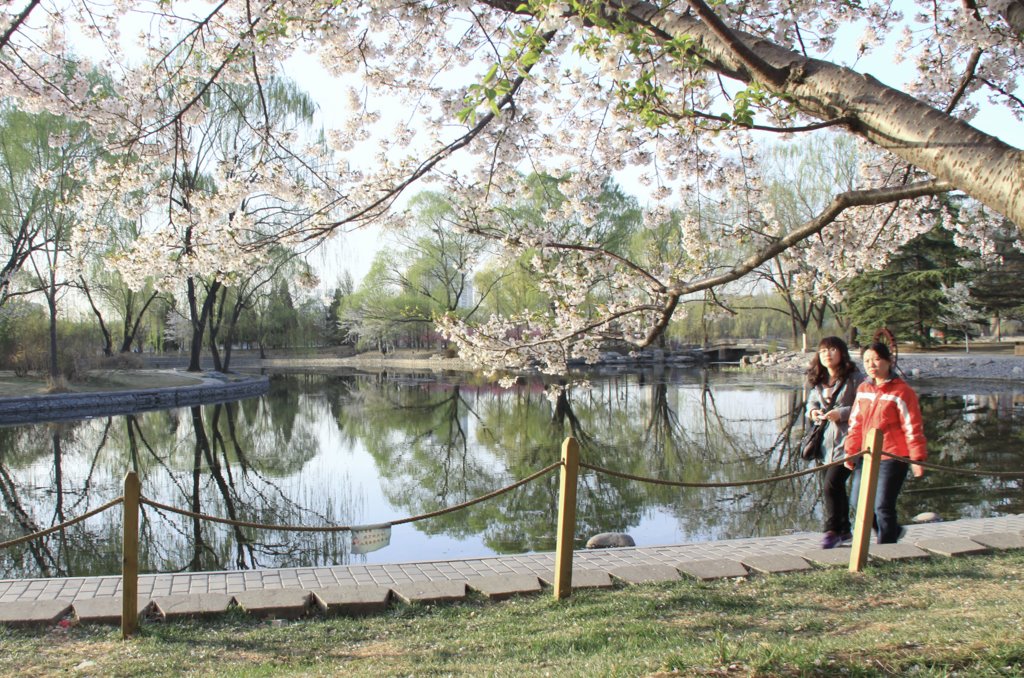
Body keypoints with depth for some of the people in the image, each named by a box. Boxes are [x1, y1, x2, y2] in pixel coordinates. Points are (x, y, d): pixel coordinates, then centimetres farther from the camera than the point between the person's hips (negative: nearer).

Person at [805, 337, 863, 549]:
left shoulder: (854, 378, -10)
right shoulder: (819, 381, 10)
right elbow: (812, 401, 23)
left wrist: (842, 413, -20)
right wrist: (813, 412, 2)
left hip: (849, 438, -7)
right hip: (830, 438, 7)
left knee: (831, 484, -14)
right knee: (836, 486, 15)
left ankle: (833, 530, 2)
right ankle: (844, 529, 31)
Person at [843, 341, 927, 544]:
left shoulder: (901, 391, -10)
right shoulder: (863, 389, 8)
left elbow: (913, 428, -10)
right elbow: (855, 423, 14)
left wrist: (917, 458, -11)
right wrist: (850, 451, 12)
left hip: (893, 458, -7)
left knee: (883, 506, -4)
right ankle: (892, 531, 34)